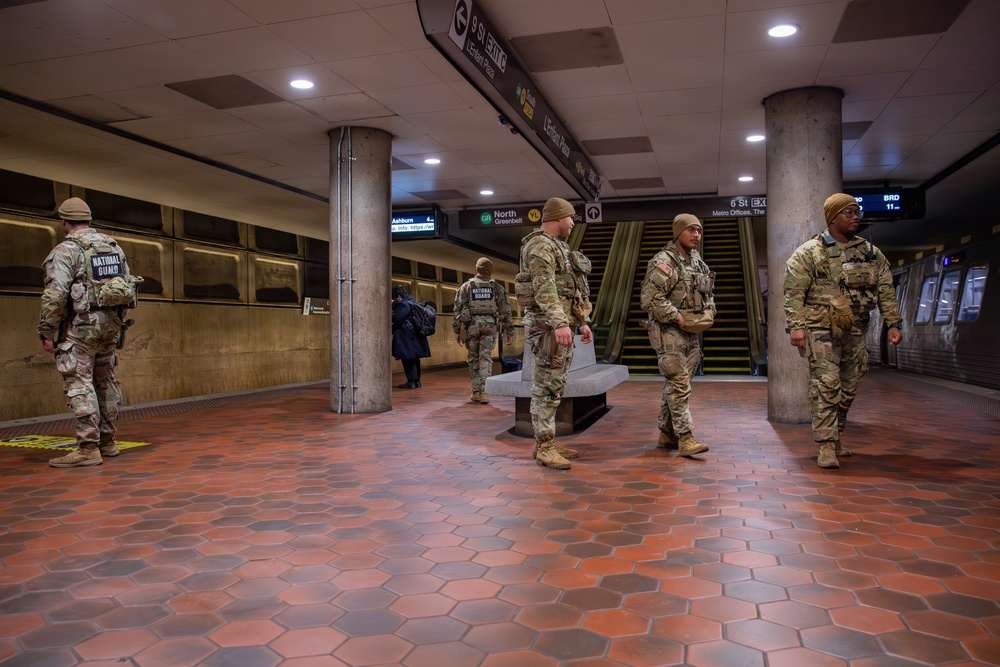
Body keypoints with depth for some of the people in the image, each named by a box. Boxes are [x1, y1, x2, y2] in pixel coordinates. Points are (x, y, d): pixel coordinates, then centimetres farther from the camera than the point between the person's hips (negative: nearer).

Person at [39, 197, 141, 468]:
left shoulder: (66, 250, -9)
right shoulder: (114, 246, 12)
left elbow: (55, 296, -18)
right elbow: (130, 285, 14)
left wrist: (47, 332, -11)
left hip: (80, 324, -7)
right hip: (111, 323, 7)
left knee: (79, 384, -4)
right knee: (105, 381, 14)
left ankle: (88, 449, -5)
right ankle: (107, 442, 21)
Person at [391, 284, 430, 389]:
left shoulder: (403, 304, -15)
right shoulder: (412, 302, 15)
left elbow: (396, 318, -21)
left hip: (406, 337, -10)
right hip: (415, 336, 10)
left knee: (408, 359, -5)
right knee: (414, 359, 13)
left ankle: (412, 382, -4)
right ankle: (417, 381, 18)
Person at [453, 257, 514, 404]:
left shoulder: (466, 286, 7)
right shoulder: (497, 287, 8)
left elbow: (458, 309, 1)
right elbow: (505, 311, 5)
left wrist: (457, 331, 3)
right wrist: (509, 332, 9)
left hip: (471, 324, 0)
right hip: (489, 325, 0)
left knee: (474, 359, 11)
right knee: (485, 359, -1)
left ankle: (476, 391, 11)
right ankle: (483, 391, -12)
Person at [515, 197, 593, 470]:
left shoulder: (559, 248, 22)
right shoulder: (539, 244, -10)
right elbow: (544, 287, -21)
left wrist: (582, 321, 22)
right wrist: (559, 323, -29)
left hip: (561, 324, 10)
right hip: (547, 325, -10)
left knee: (554, 386, 11)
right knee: (547, 388, -8)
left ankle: (546, 443, 17)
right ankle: (544, 448, -3)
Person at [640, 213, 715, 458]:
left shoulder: (697, 261, 14)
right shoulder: (664, 262, -13)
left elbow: (708, 292, 28)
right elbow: (649, 298, -22)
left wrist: (709, 313, 10)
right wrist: (677, 317, -19)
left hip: (692, 333, 9)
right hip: (669, 332, -8)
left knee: (674, 384, 13)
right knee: (679, 385, -10)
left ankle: (666, 434, 22)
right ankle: (685, 438, -8)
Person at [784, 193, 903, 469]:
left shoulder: (871, 253, 13)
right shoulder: (810, 252, -1)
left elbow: (885, 290, 13)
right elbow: (793, 292, -7)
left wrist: (894, 323, 5)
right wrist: (796, 326, -16)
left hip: (855, 332, 5)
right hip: (821, 331, -5)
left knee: (848, 389, 11)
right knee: (826, 386, -11)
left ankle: (836, 438, 25)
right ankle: (826, 447, -9)